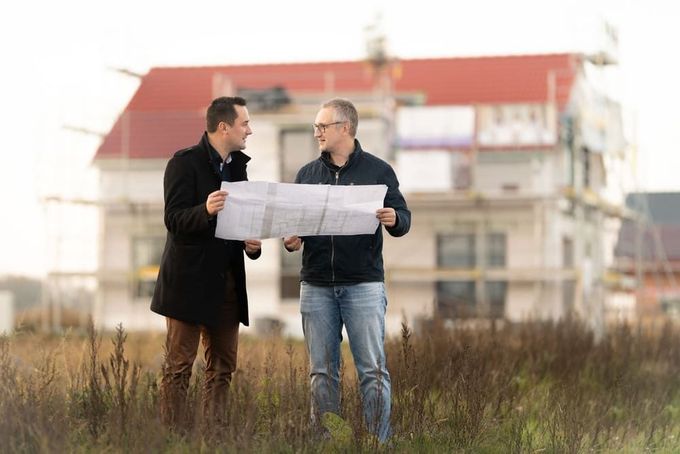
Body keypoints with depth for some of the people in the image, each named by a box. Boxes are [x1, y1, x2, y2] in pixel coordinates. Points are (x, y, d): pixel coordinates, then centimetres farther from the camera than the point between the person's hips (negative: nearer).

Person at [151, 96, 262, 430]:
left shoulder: (237, 165, 16)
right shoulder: (185, 162, -8)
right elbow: (174, 220, -15)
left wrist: (252, 243, 2)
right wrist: (206, 211, -34)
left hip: (227, 282, 8)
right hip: (189, 280, -7)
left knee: (223, 367, 8)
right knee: (179, 365, -4)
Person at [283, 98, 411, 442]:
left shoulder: (377, 170, 3)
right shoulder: (307, 174, 12)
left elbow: (403, 218, 0)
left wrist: (394, 220, -23)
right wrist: (290, 241, -7)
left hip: (364, 285, -3)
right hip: (316, 287, 3)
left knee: (372, 369, -4)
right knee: (322, 371, 5)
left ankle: (379, 442, 1)